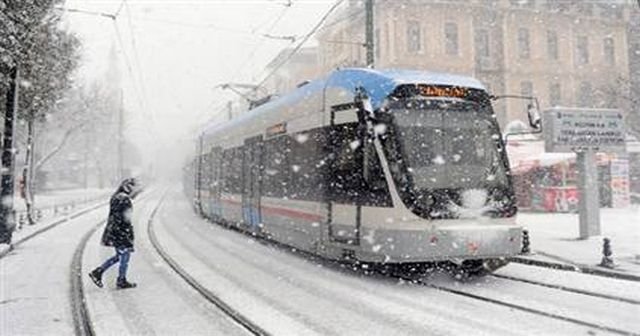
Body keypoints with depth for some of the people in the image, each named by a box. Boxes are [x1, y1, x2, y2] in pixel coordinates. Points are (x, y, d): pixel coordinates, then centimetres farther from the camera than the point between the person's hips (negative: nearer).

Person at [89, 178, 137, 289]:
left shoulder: (115, 197, 10)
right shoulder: (126, 199, -18)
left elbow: (112, 215, 17)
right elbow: (127, 218, -22)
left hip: (112, 229, 9)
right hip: (121, 231, -9)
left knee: (119, 256, 19)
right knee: (125, 256, 5)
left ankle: (97, 272, 16)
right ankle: (121, 282, 15)